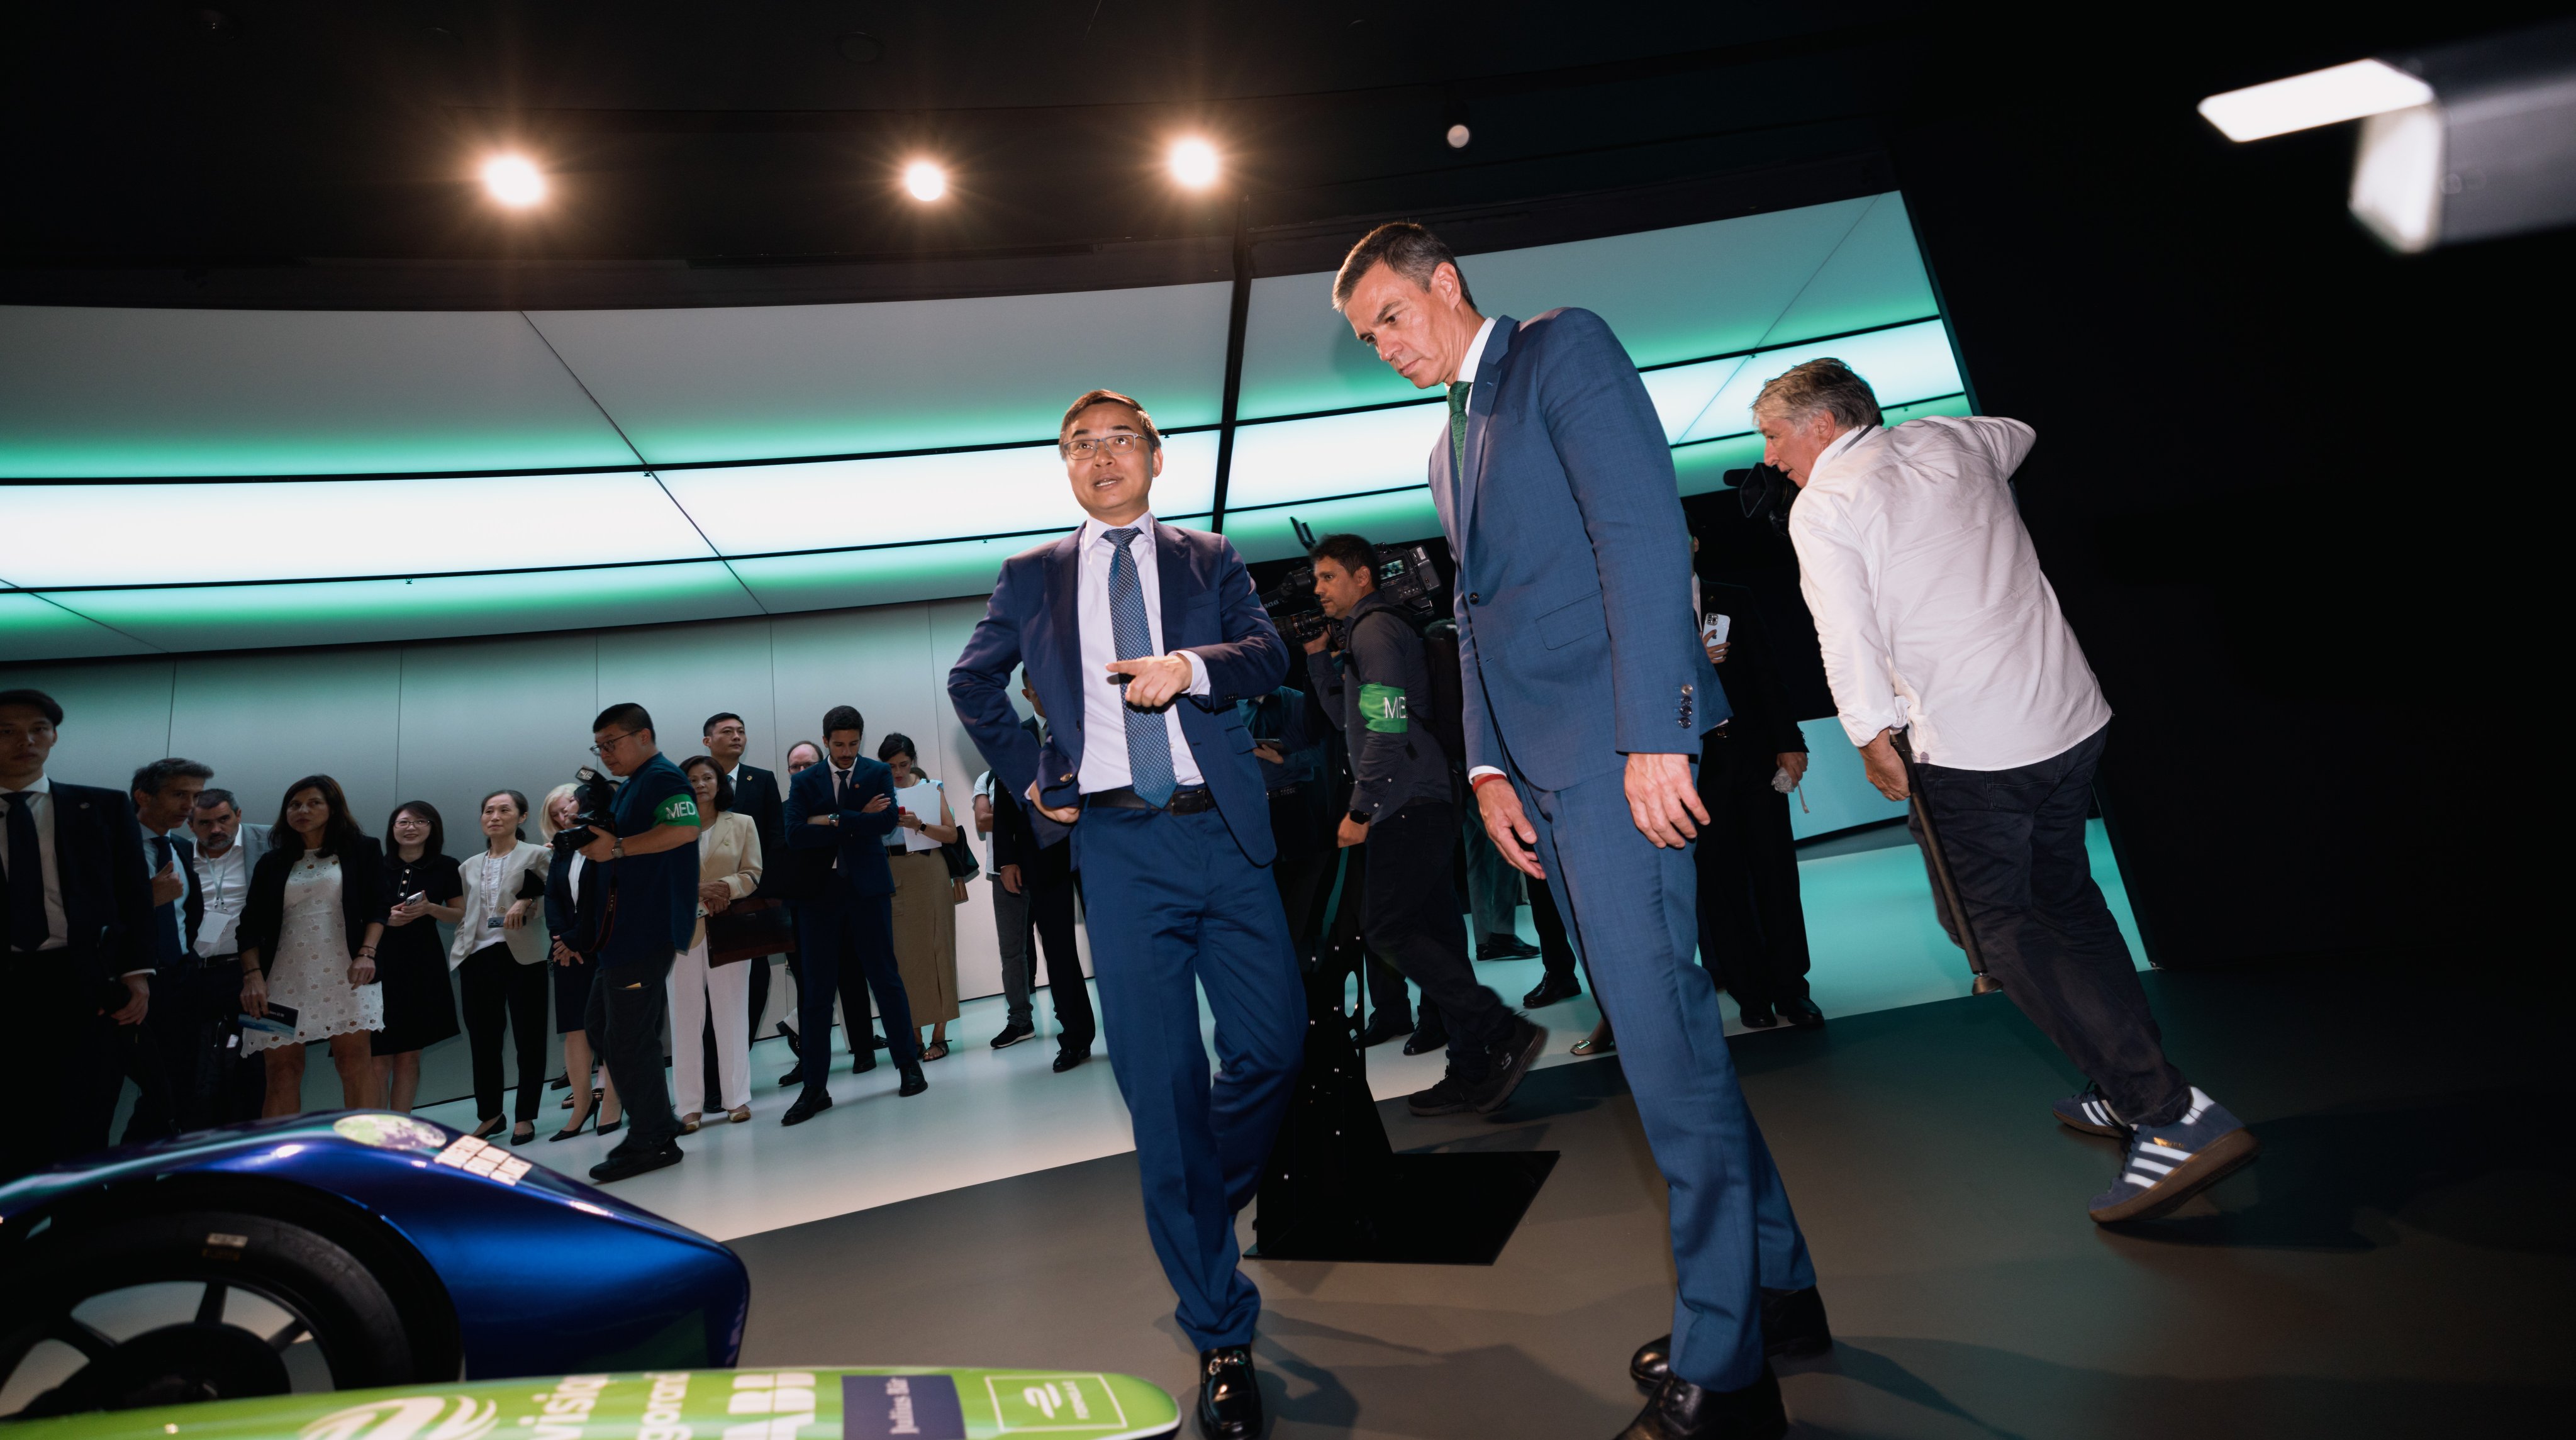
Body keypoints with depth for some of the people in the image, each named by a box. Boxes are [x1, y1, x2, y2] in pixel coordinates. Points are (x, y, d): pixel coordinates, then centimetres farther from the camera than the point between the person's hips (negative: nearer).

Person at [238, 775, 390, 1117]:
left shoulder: (360, 851, 10)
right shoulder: (271, 863, 17)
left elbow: (376, 909, 4)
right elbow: (251, 925, 11)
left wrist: (366, 953, -11)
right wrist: (253, 974, -3)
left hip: (343, 972, -3)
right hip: (284, 977, 3)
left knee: (355, 1059, -10)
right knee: (283, 1068, -1)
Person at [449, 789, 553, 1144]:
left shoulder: (537, 855, 4)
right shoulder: (469, 867, 18)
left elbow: (550, 902, -4)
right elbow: (462, 915, 19)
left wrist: (527, 904, -21)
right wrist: (459, 953, 6)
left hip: (523, 957, -4)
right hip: (477, 959, 4)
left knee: (528, 1039, 1)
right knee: (483, 1040, 8)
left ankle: (525, 1116, 10)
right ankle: (489, 1114, 20)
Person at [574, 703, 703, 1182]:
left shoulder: (662, 777, -10)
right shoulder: (630, 785, 21)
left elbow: (685, 828, -27)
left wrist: (617, 847, -23)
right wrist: (597, 844, 12)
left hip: (650, 928, -11)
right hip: (625, 927, 11)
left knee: (628, 1038, -7)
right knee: (602, 1029, 13)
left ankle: (651, 1141, 4)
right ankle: (658, 1124, 21)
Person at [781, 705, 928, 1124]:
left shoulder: (879, 773, 5)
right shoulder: (804, 782, 6)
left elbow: (887, 821, -11)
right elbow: (795, 836, -9)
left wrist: (833, 820, -12)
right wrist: (857, 821, -13)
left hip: (867, 889, -1)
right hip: (818, 892, 1)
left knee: (885, 978, 4)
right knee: (817, 990, 3)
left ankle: (909, 1066, 16)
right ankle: (815, 1088, 9)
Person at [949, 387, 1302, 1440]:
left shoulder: (1209, 560, 13)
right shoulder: (1032, 577, 14)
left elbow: (1270, 654, -2)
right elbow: (972, 681, 24)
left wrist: (1192, 664, -21)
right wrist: (1026, 775, 13)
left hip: (1221, 832, 1)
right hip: (1117, 847, 0)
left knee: (1276, 1044, -3)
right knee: (1161, 1084, -1)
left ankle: (1204, 1209, 30)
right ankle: (1219, 1332, 10)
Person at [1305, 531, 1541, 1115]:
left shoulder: (1376, 629, -8)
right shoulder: (1363, 633, 24)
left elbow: (1386, 729, -17)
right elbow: (1348, 714, 28)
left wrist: (1360, 811, -16)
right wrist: (1317, 655, 19)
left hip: (1411, 806, -10)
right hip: (1422, 807, 10)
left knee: (1386, 929, -11)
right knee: (1433, 937, 8)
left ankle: (1506, 1032, -12)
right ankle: (1474, 1074, 11)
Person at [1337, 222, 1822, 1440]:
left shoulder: (1563, 347, 1)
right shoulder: (1449, 448, 26)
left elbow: (1642, 529, -11)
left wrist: (1655, 733, -19)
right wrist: (1488, 765, 10)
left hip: (1618, 739, -8)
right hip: (1543, 764, 9)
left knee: (1657, 1025, -8)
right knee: (1657, 1024, 11)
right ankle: (1776, 1283, 24)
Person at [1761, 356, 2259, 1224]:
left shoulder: (1821, 507, -9)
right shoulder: (1950, 441, 12)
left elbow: (1850, 637, -16)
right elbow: (2018, 434, 35)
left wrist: (1873, 739, -6)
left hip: (1965, 746, -8)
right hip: (2071, 714, 8)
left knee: (1995, 921, 1)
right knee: (2064, 896, 20)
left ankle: (2175, 1115, -5)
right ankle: (2134, 1093, 28)